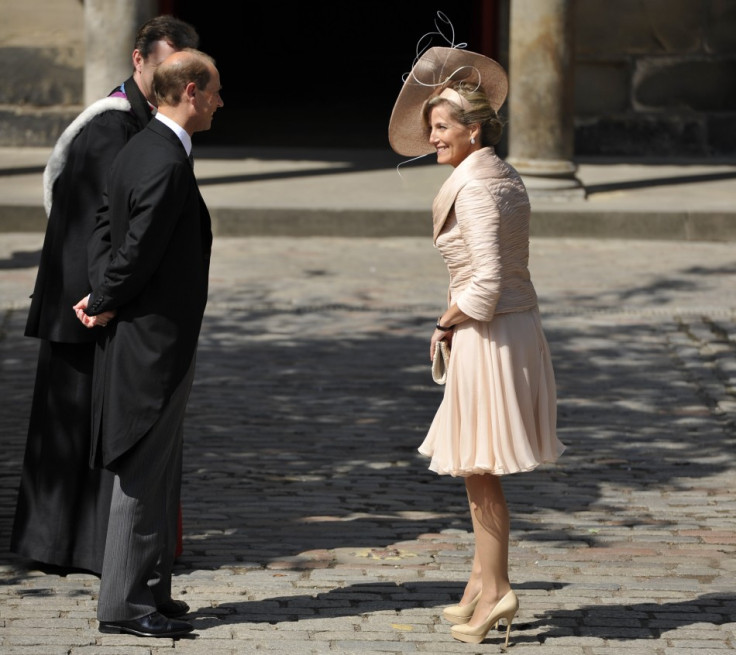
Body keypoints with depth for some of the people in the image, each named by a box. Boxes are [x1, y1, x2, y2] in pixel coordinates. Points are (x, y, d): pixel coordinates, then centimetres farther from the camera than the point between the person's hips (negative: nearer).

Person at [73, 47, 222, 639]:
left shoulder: (140, 150, 10)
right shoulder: (167, 165, -22)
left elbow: (106, 228, 13)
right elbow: (138, 251, -21)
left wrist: (101, 297, 2)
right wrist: (108, 305, -6)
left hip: (140, 338, 10)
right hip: (154, 340, -10)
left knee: (160, 474, 17)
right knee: (144, 474, -4)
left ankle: (149, 590, 24)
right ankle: (125, 603, 1)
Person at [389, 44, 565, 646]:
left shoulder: (474, 186, -18)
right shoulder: (504, 175, 10)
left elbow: (487, 277, -24)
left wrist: (447, 323, -10)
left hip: (487, 334, -10)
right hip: (519, 324, 10)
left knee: (479, 469, -2)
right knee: (477, 467, 17)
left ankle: (496, 591, 2)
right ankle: (482, 581, 24)